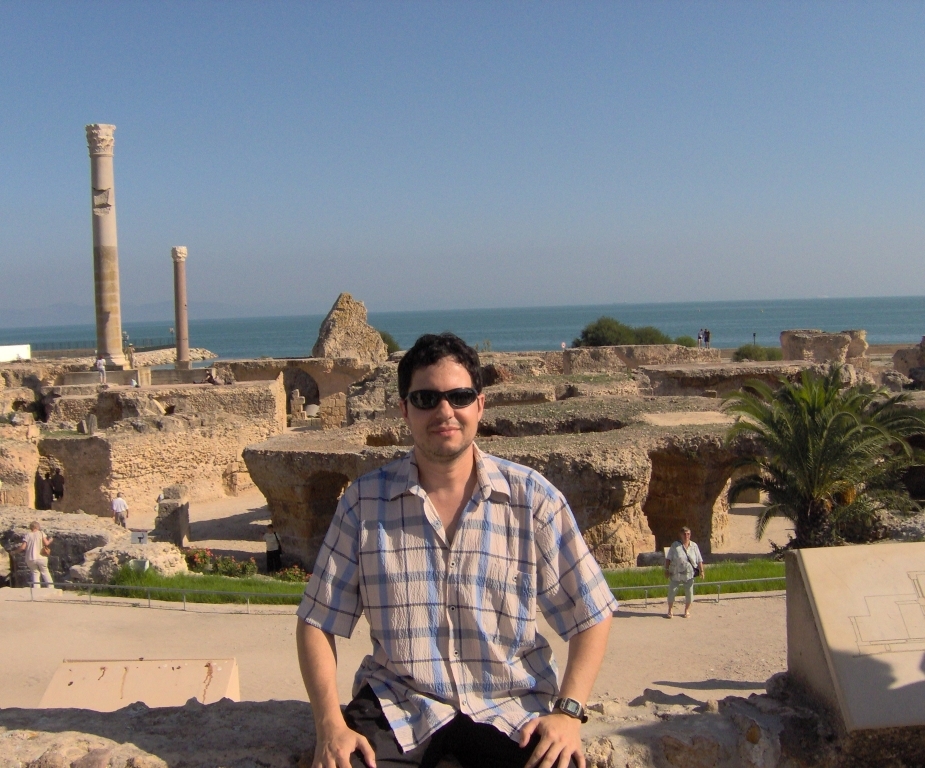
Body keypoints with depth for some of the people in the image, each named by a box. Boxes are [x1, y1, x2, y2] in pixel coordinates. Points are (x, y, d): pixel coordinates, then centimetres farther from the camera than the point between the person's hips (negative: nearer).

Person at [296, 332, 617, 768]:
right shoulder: (364, 502, -1)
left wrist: (568, 712, -10)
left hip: (510, 704, 0)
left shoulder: (532, 498, -2)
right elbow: (317, 622, 2)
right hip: (397, 705, 0)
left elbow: (590, 616, 2)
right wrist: (330, 725, -10)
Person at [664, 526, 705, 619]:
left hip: (689, 574, 2)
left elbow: (699, 560, 5)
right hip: (676, 574, -2)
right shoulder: (675, 545, -2)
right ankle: (670, 610, 18)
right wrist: (666, 569, -7)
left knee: (689, 593, 6)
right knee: (672, 592, 1)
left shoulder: (694, 546, 4)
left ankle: (687, 611, 25)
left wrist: (701, 570, -5)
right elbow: (668, 558, -2)